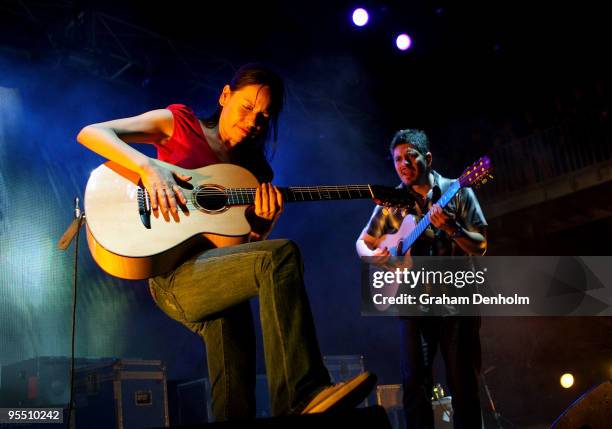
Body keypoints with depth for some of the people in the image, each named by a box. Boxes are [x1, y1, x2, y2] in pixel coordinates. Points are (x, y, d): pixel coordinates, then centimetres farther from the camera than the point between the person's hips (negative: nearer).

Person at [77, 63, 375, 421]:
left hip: (218, 276, 6)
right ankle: (303, 397, -33)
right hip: (174, 276, -6)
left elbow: (248, 247, 15)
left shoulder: (255, 172, 19)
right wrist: (148, 166, -17)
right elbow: (90, 133, -1)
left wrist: (262, 224, -9)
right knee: (281, 256, -29)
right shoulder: (178, 123, 7)